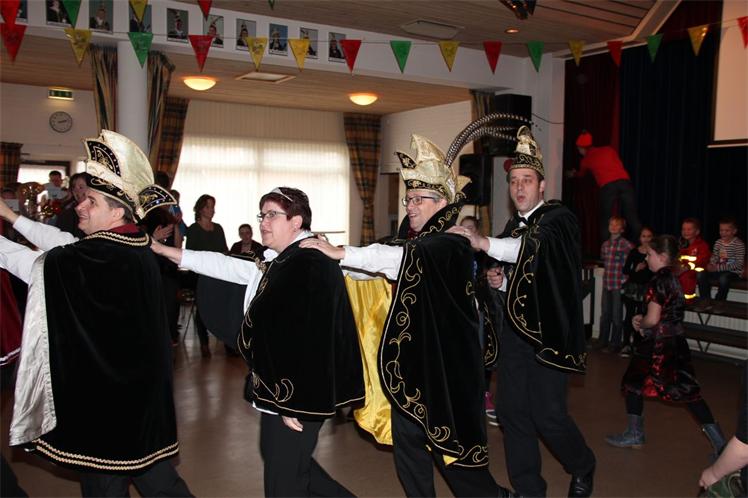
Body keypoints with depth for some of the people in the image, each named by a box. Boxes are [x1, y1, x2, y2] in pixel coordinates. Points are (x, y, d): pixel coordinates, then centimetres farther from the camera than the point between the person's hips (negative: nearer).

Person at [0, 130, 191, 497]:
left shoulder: (106, 256, -24)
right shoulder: (132, 244, 3)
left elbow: (35, 265, -17)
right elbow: (63, 245, 12)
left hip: (108, 382, -8)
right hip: (136, 376, 8)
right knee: (145, 464, 20)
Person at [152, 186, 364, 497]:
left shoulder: (310, 266, -20)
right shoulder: (280, 263, 9)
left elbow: (307, 340, -24)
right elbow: (227, 266, 13)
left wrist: (291, 403, -21)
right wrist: (165, 251, 13)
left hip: (297, 394, -10)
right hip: (281, 390, 10)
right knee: (277, 457, 23)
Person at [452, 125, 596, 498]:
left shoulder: (558, 219, -8)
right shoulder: (513, 226, 14)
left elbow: (535, 245, -29)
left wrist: (483, 242, -39)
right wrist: (500, 281, 2)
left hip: (549, 331, -7)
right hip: (515, 328, 7)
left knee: (547, 413, -3)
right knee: (511, 410, 7)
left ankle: (582, 468, 28)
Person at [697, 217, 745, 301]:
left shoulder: (739, 244, -12)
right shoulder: (718, 242, 7)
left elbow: (739, 264, -18)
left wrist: (718, 267, -24)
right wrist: (711, 265, -14)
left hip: (733, 272, -6)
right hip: (719, 270, 6)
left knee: (723, 278, -38)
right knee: (700, 274, -18)